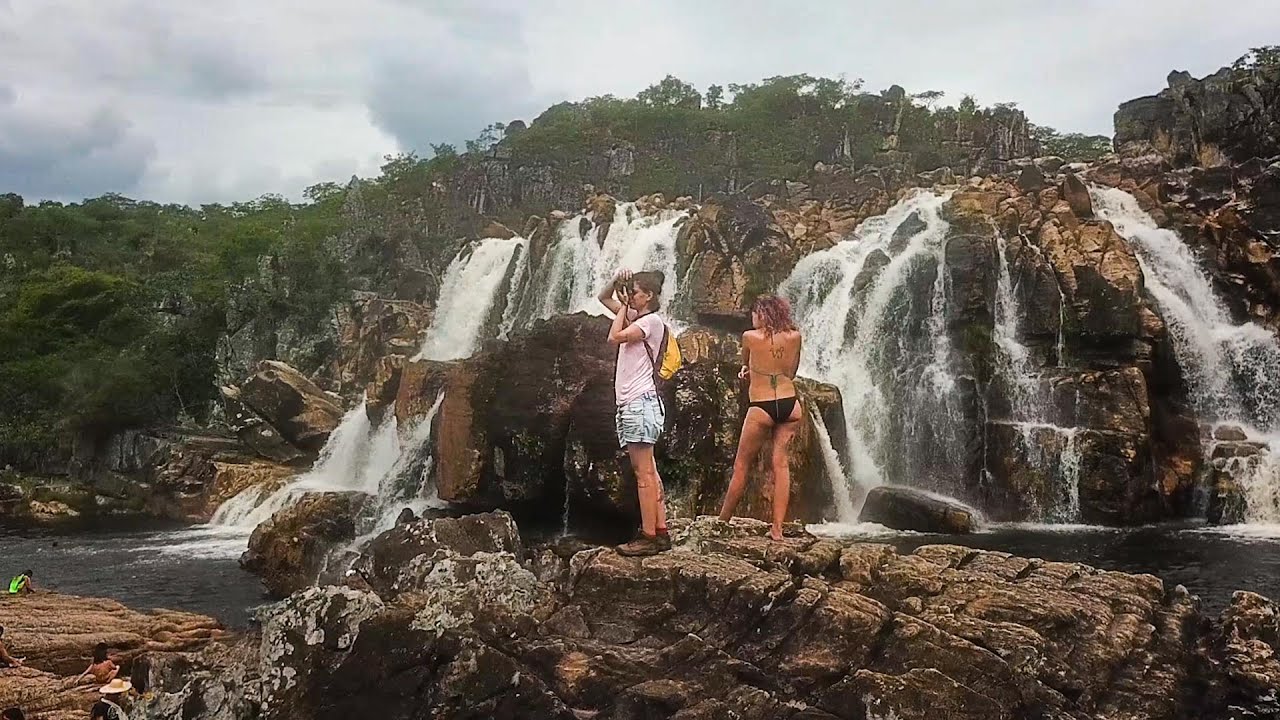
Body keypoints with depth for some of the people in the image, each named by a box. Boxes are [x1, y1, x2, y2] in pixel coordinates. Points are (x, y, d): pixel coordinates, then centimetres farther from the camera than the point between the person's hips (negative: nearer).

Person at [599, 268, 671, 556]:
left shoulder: (651, 321, -8)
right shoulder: (633, 317, 18)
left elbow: (614, 337, -18)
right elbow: (603, 297, 26)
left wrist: (624, 307, -5)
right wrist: (617, 281, 7)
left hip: (639, 402, -10)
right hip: (629, 402, 10)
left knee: (644, 472, -10)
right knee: (647, 471, 9)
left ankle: (649, 537, -10)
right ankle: (661, 532, 13)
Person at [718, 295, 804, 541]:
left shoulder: (750, 337, -6)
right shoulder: (794, 336, 2)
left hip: (762, 408, -3)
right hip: (790, 404, 4)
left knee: (741, 466, 8)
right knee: (780, 464, 6)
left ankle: (723, 521, 18)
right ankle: (777, 528, 3)